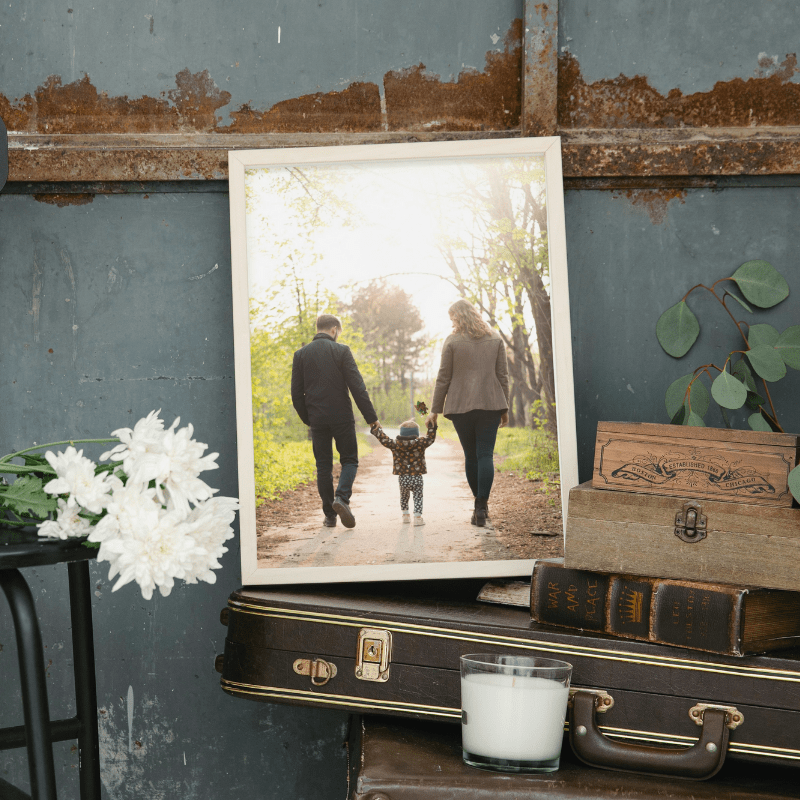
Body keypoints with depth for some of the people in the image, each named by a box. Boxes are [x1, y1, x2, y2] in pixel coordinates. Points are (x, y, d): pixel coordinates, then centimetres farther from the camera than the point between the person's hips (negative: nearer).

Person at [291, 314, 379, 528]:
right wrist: (370, 416, -5)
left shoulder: (301, 354, 4)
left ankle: (329, 515, 8)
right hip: (341, 417, -3)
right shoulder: (341, 351, -5)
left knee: (323, 466, 9)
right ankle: (342, 497, -15)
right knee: (349, 460, 9)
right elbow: (357, 386, -9)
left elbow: (296, 393, 5)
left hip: (317, 419, 3)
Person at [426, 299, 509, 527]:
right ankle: (481, 506, -11)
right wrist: (504, 408, 14)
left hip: (461, 406, -1)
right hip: (490, 405, 1)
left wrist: (435, 409, 6)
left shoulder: (452, 341, -1)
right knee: (485, 455, -3)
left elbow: (443, 378, 0)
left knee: (470, 456, 10)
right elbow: (503, 376, 8)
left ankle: (480, 503, 18)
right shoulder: (495, 339, 7)